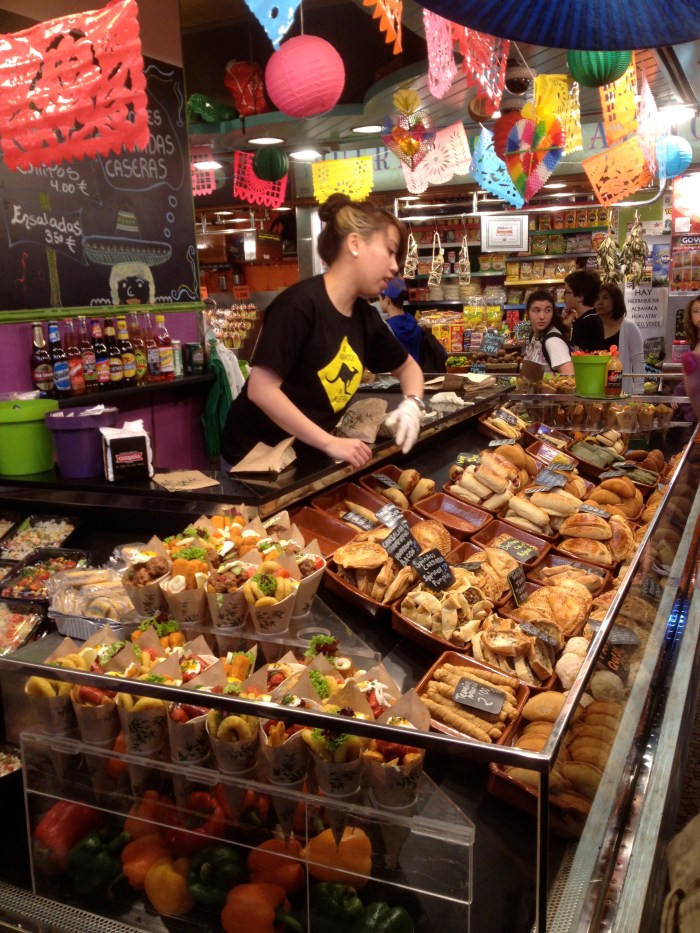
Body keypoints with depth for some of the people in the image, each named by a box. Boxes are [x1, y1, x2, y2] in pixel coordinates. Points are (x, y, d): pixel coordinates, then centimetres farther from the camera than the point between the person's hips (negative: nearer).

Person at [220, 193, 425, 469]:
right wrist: (329, 443, -28)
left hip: (306, 455, 7)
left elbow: (408, 366, 17)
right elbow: (261, 389, -27)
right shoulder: (298, 304, -22)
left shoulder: (364, 316, 2)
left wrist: (412, 404, -5)